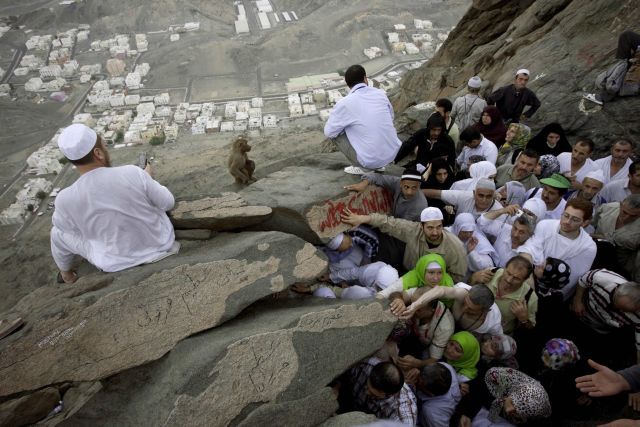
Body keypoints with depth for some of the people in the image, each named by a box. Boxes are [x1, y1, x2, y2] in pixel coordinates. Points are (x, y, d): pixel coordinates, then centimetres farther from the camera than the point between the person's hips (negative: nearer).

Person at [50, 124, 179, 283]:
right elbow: (168, 203, -10)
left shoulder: (65, 199, -21)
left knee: (58, 232, 23)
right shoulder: (133, 174, -25)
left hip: (117, 264, 0)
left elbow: (60, 222, 2)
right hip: (159, 245, 1)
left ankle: (67, 275, 48)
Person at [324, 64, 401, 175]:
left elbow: (329, 132, -2)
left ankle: (359, 167, 9)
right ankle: (379, 166, 20)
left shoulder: (345, 103, -10)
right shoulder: (381, 93, 3)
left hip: (370, 161, -5)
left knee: (335, 134, 12)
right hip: (394, 154, 5)